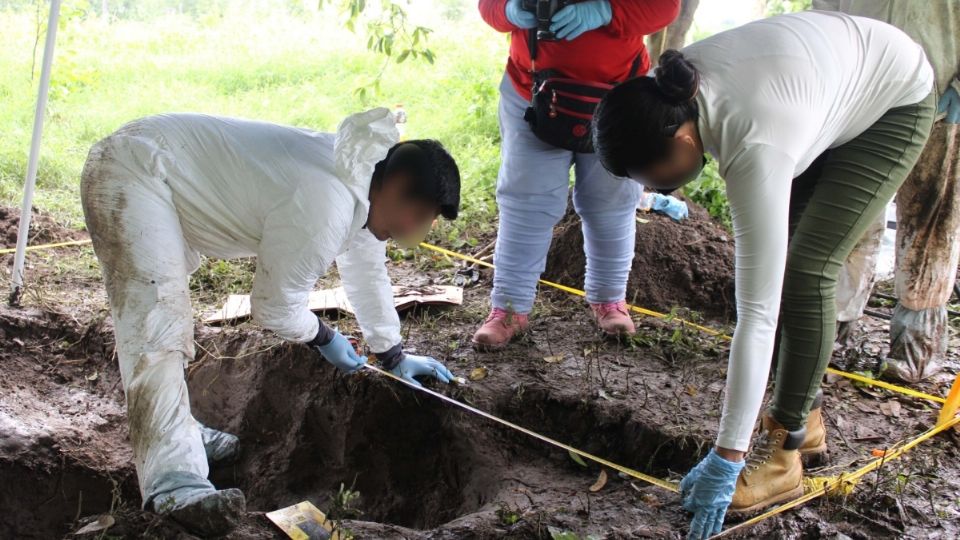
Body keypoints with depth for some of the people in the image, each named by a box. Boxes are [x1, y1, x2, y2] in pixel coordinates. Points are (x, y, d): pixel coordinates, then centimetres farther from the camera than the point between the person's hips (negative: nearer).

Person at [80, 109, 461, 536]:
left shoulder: (362, 179, 2)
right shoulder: (324, 209, -28)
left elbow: (367, 272, 16)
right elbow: (274, 307, -16)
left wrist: (394, 356, 24)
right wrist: (325, 339, 3)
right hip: (134, 174, -11)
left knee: (167, 314, 22)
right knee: (158, 329, -23)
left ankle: (170, 428, 37)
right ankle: (175, 486, -31)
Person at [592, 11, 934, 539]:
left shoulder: (756, 149, -43)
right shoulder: (668, 91, -23)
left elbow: (758, 313, -42)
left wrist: (725, 461, -39)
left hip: (893, 100, -7)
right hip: (833, 71, 7)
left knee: (803, 273, -16)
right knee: (778, 264, 1)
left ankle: (783, 452, -4)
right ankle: (804, 418, 16)